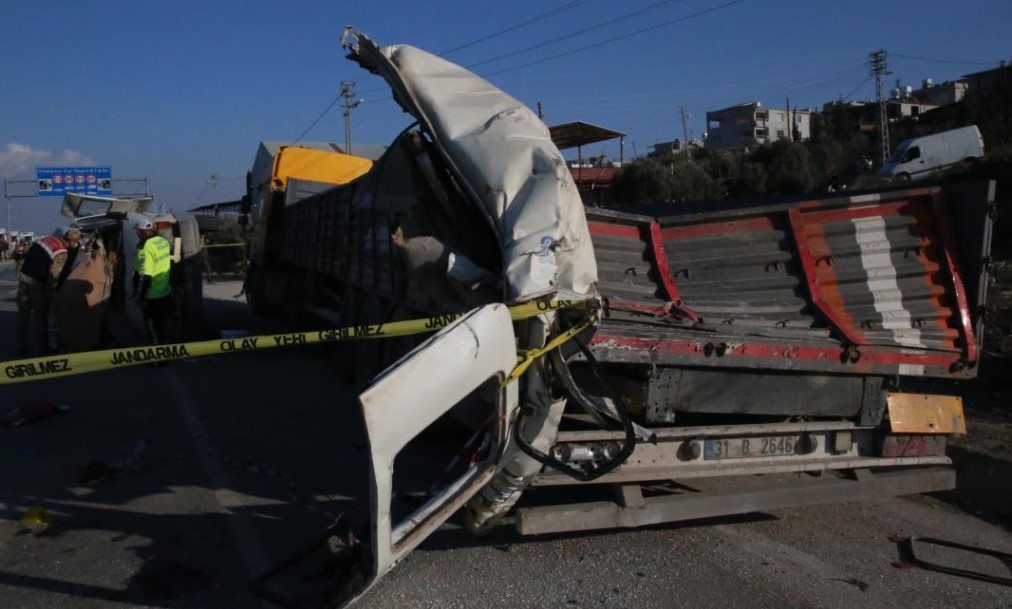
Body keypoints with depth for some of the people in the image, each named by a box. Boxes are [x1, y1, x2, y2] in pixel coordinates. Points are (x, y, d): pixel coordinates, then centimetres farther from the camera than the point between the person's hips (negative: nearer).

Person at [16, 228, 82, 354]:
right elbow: (54, 275, -19)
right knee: (40, 315, 7)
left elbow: (26, 254, 15)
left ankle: (22, 346, 23)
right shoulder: (63, 253, -15)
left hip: (23, 276, 7)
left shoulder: (49, 239, 7)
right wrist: (50, 294, -12)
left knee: (23, 314, 15)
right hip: (36, 282, -7)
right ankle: (41, 347, 14)